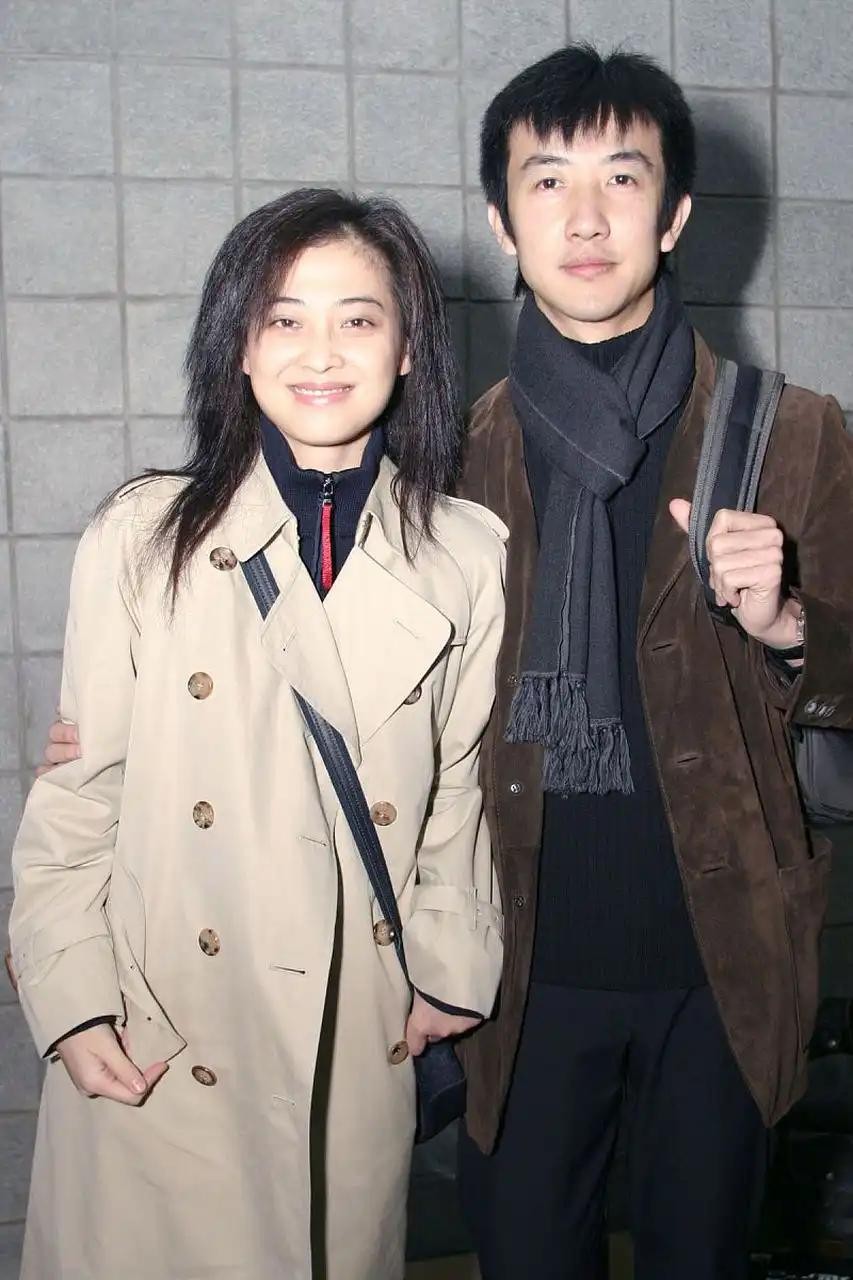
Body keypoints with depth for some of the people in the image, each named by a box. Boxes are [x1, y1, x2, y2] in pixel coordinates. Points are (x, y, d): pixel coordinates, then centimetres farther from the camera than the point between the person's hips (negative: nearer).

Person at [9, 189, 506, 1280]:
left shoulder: (471, 557, 0)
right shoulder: (140, 540, -5)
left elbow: (460, 782, 7)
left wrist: (450, 971, 8)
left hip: (363, 1033, 2)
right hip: (159, 1036, -1)